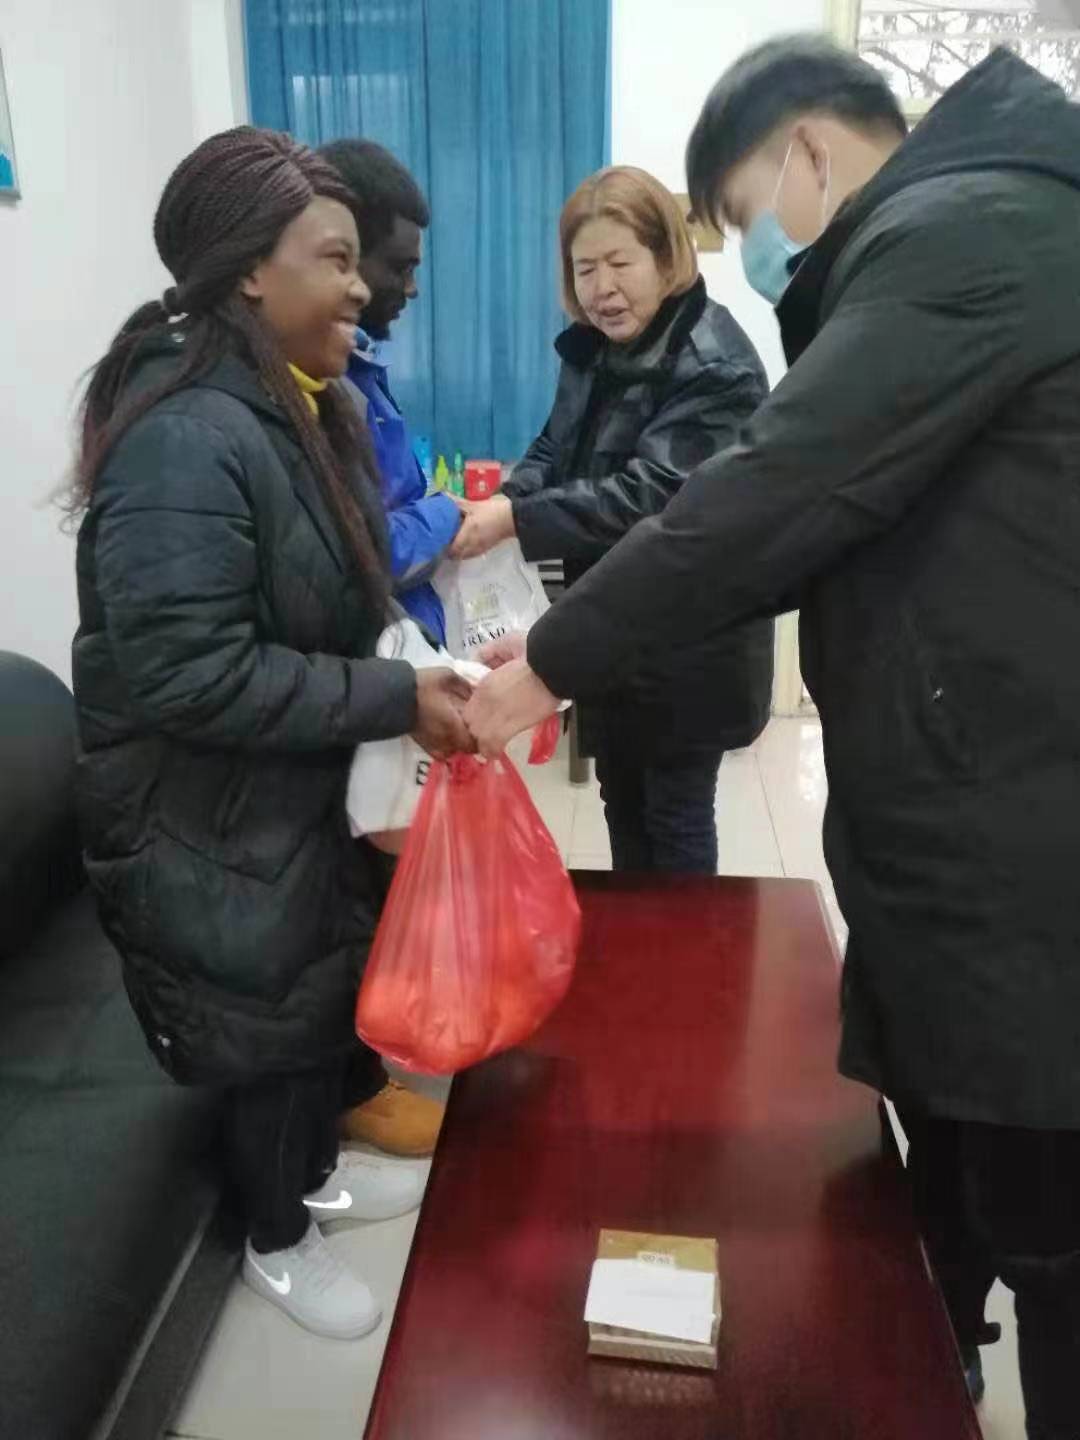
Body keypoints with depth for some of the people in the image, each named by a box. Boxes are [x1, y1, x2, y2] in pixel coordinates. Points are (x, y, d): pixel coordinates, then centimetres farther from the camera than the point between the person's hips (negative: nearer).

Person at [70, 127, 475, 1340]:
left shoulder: (295, 403, 4)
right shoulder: (186, 436, -27)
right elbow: (183, 673, -32)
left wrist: (417, 670, 1)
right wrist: (396, 700, -29)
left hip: (295, 786, 9)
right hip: (202, 816, -9)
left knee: (326, 986, 23)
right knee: (270, 1022, 10)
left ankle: (315, 1169, 49)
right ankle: (276, 1242, 37)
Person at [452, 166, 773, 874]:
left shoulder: (715, 365, -19)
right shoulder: (593, 348, 6)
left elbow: (650, 493, -28)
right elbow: (556, 449, 10)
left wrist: (517, 520, -34)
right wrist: (504, 499, -12)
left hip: (687, 639, -7)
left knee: (676, 815, 8)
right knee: (623, 803, 20)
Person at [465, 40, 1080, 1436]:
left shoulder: (962, 233, -13)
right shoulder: (944, 250, 19)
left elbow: (774, 495, -21)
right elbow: (828, 513, 17)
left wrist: (554, 661, -9)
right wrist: (582, 632, 11)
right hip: (963, 810, 10)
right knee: (952, 1167, 24)